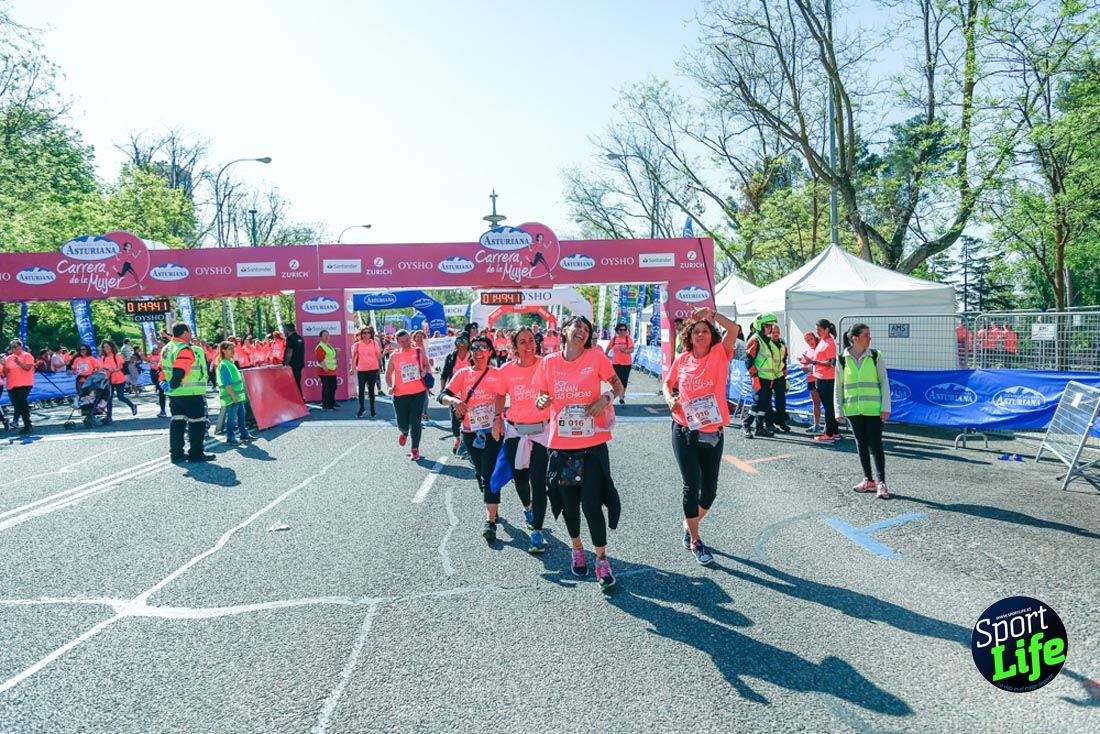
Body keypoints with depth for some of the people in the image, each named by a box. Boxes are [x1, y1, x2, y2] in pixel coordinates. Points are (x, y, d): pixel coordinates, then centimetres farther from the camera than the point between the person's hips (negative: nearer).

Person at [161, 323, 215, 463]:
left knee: (177, 421, 14)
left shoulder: (166, 349, 14)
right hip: (191, 393, -9)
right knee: (197, 422, 0)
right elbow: (179, 371, -26)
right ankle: (196, 453, 3)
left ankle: (176, 453, 17)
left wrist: (168, 384, 16)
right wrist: (172, 385, -16)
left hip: (174, 394, 9)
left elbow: (163, 369, 17)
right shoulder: (186, 350, -17)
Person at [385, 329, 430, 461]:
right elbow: (388, 374, 11)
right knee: (402, 424, 4)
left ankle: (415, 450, 9)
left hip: (419, 392, -1)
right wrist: (391, 386, -6)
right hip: (400, 394, 1)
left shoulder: (419, 352, 3)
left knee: (415, 422, -2)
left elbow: (426, 365, 19)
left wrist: (424, 372, -3)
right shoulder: (394, 356, 3)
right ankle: (404, 432, 42)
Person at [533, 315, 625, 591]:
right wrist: (541, 402, -15)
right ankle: (577, 550, 38)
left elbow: (618, 387, 3)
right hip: (560, 446, 2)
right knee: (569, 503, 13)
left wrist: (606, 398, -17)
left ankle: (602, 560, 14)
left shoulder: (596, 356, -5)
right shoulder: (549, 362, 0)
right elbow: (540, 400, 8)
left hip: (593, 444, -2)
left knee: (592, 504, -5)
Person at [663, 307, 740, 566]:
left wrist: (711, 314, -20)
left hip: (713, 433, 1)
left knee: (710, 489, 9)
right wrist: (670, 399, -1)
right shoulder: (682, 359, 2)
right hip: (685, 432, 0)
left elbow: (734, 329, -18)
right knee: (692, 485, 2)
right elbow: (667, 383, 18)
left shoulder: (719, 354, -2)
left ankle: (690, 524, 36)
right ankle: (694, 541, 16)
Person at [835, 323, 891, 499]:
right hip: (853, 410, 2)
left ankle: (881, 483, 0)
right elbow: (838, 387, 7)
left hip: (873, 409, -2)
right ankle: (868, 480, 22)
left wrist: (885, 407, -6)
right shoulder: (842, 359, 1)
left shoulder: (876, 356, -2)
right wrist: (839, 410, 4)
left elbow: (884, 382, 0)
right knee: (861, 445, 11)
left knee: (875, 445, -5)